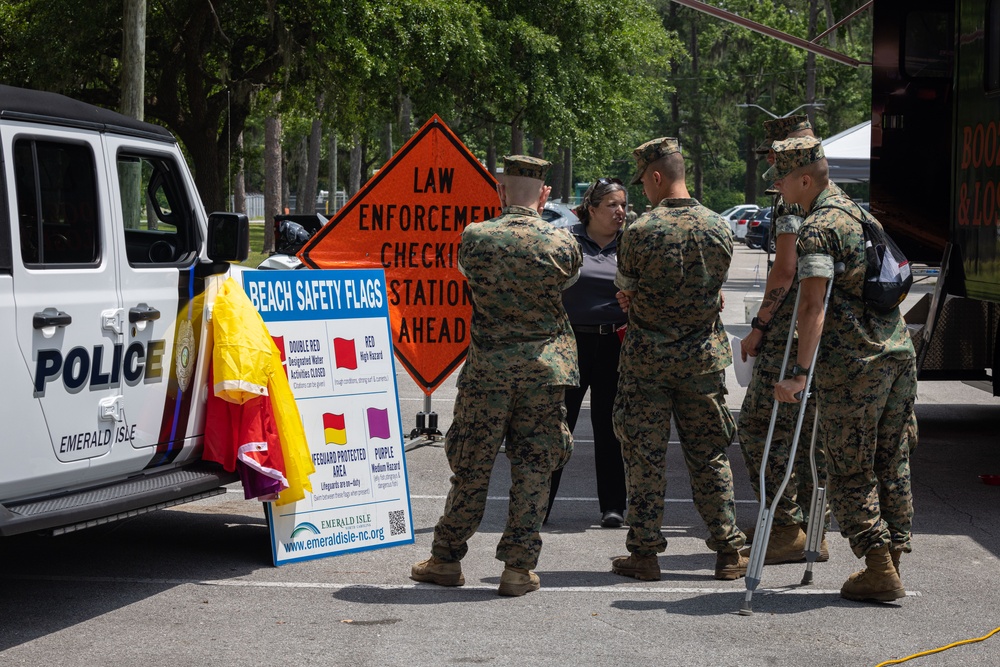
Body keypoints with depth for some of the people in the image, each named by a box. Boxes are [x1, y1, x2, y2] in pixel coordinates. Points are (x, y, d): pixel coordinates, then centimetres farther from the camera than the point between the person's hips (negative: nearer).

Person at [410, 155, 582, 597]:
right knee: (533, 467, 6)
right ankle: (518, 567, 7)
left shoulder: (475, 238, -7)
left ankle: (447, 559, 21)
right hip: (545, 368, 0)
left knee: (472, 465, 10)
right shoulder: (561, 243, -5)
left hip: (486, 369, 0)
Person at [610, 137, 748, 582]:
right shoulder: (718, 228, -1)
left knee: (644, 456, 5)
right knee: (709, 454, 10)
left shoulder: (640, 232, -14)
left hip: (647, 359, -3)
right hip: (703, 357, 3)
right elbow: (713, 288, 10)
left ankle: (644, 552, 7)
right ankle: (728, 551, 11)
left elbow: (624, 287, 1)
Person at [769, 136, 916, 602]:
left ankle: (879, 570, -1)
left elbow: (813, 305, -21)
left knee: (850, 472, 0)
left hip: (853, 363, -8)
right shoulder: (858, 214, 17)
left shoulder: (818, 227, -11)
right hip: (899, 352, 8)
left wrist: (798, 372, -27)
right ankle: (892, 561, 17)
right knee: (892, 465, 12)